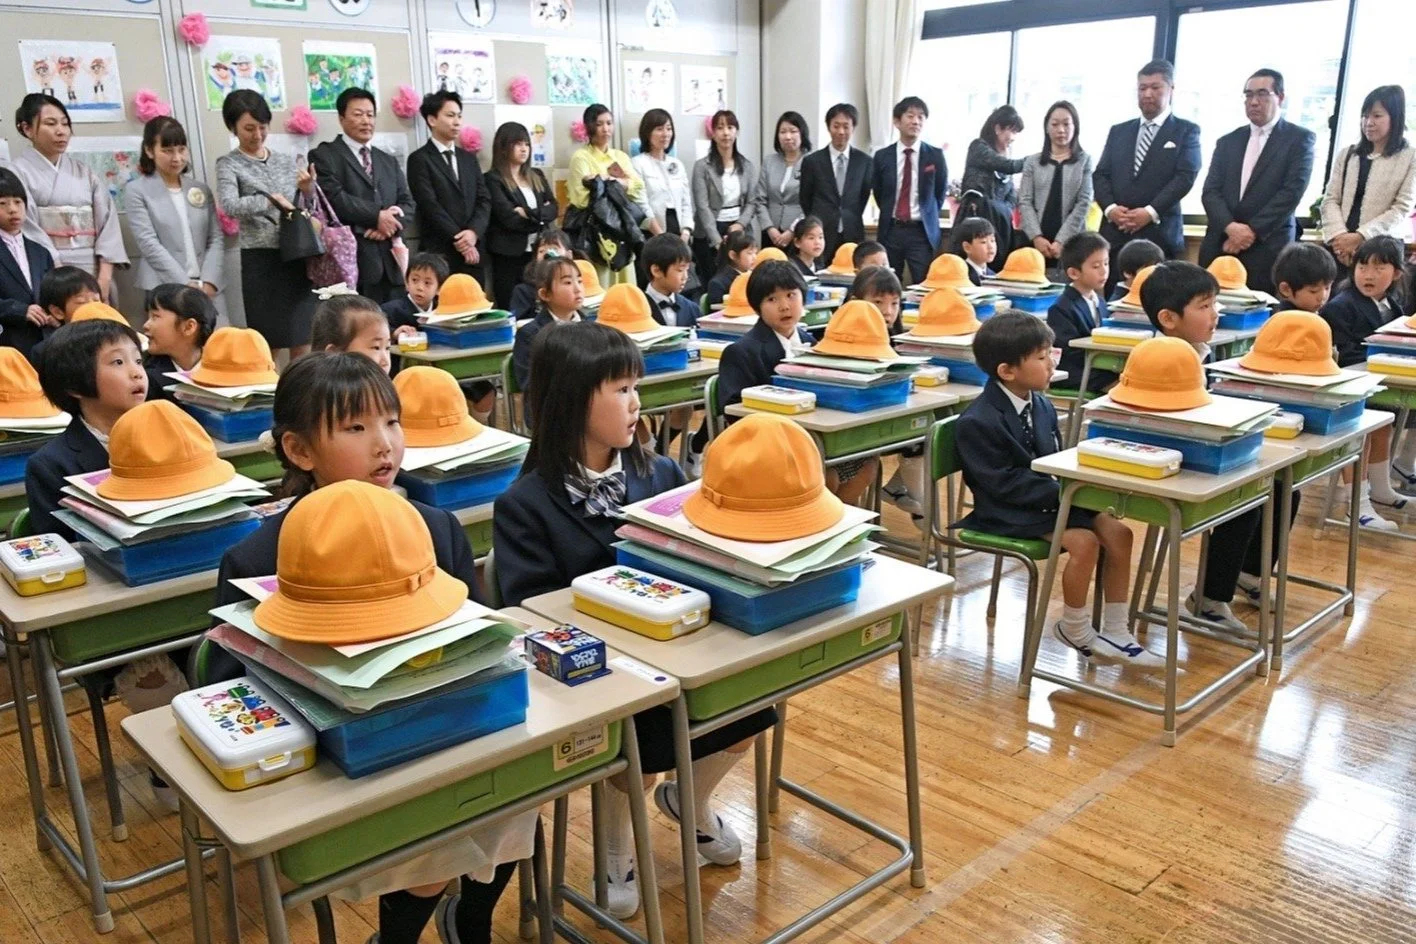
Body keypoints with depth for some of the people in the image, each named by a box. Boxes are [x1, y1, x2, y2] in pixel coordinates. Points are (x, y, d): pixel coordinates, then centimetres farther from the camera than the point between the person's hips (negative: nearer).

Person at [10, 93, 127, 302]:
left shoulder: (84, 173, 15)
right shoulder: (19, 172, 3)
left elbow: (106, 220, 6)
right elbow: (28, 229, -6)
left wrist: (104, 277, -7)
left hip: (93, 274, 4)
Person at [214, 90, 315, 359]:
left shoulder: (286, 161, 14)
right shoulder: (229, 164, 2)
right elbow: (229, 206, -16)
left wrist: (309, 191, -4)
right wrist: (271, 200, -25)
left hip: (299, 258, 4)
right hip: (261, 261, -4)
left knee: (304, 346, 4)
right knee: (268, 349, -1)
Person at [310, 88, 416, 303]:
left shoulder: (389, 161, 24)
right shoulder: (324, 156, 5)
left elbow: (408, 204, 13)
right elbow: (335, 199, -10)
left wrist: (391, 224, -7)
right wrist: (377, 216, -12)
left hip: (391, 262, 6)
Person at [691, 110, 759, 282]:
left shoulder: (748, 166, 10)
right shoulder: (702, 166, -2)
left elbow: (751, 202, 8)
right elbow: (702, 207, -8)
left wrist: (740, 224, -12)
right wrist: (717, 240, -16)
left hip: (741, 232, 3)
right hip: (710, 235, -3)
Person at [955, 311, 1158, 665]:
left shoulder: (1041, 405, 7)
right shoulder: (977, 422, -18)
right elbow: (1004, 483, -20)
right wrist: (1061, 492, -23)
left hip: (1051, 498, 8)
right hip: (1010, 512, -8)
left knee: (1118, 532, -6)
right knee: (1084, 541, -25)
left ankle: (1115, 633, 4)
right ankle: (1074, 629, -1)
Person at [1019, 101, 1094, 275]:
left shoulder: (1084, 161, 10)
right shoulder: (1032, 161, 13)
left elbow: (1083, 203, 1)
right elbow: (1024, 202, 5)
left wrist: (1061, 240, -10)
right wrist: (1036, 237, -11)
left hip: (1071, 242, -1)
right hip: (1035, 241, 1)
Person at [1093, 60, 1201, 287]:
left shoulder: (1186, 131, 9)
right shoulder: (1118, 131, 20)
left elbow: (1185, 176, -3)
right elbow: (1100, 175, 13)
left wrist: (1151, 212, -14)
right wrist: (1110, 207, -7)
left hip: (1159, 234, -3)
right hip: (1115, 233, 3)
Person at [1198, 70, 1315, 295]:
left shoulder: (1299, 138, 5)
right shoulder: (1227, 141, 16)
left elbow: (1293, 191, -6)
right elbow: (1210, 191, 6)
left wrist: (1253, 230, -13)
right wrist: (1231, 227, -12)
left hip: (1267, 249, -3)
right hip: (1220, 247, 3)